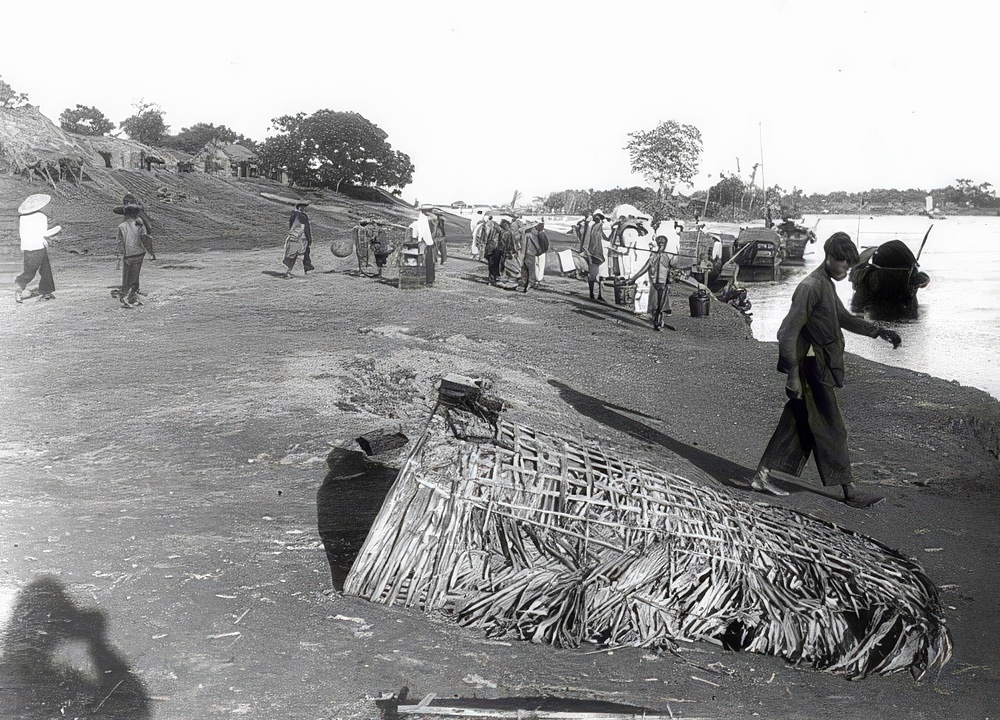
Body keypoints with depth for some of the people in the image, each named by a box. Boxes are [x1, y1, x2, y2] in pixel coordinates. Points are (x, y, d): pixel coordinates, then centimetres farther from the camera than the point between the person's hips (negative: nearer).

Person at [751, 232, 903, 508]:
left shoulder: (826, 286, 14)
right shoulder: (810, 287, -18)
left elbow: (844, 318, 28)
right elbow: (788, 332, -22)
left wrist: (879, 331, 19)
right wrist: (793, 376, -25)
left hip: (820, 369, 10)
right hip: (814, 371, -10)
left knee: (798, 424, 13)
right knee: (832, 431, -1)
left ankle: (762, 476, 18)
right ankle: (849, 491, 9)